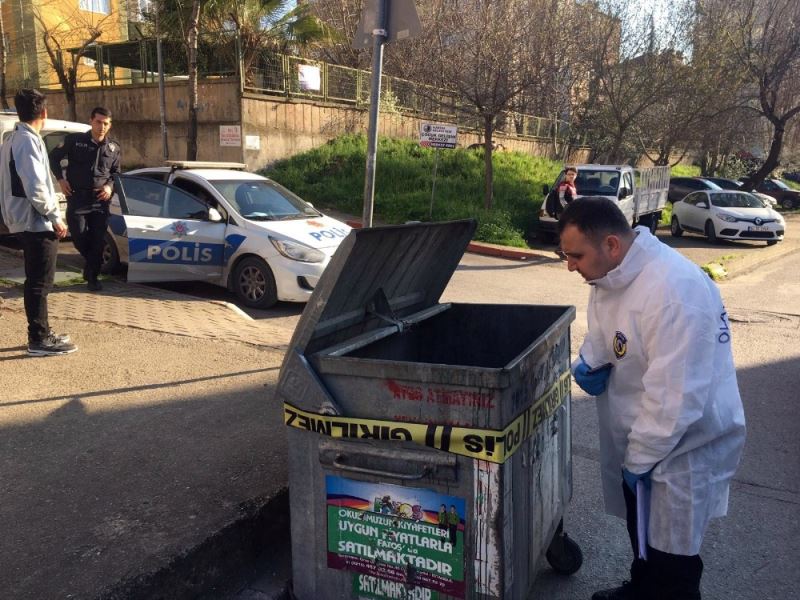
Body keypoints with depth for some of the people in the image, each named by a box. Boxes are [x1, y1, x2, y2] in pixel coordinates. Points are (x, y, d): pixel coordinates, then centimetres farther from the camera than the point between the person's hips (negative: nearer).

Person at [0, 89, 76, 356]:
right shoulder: (29, 140, -16)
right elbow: (35, 187, -23)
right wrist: (55, 217, -14)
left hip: (24, 221, 10)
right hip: (37, 223, -10)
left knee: (36, 281, 15)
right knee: (40, 282, -4)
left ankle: (41, 333, 23)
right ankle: (39, 339, 1)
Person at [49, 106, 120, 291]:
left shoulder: (113, 148, 5)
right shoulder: (75, 140, -2)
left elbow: (115, 172, 18)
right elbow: (54, 157, 10)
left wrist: (110, 186, -1)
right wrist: (61, 179, 0)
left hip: (100, 199, 2)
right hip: (77, 197, -2)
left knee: (98, 240, 0)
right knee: (78, 235, -4)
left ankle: (92, 276, 12)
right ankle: (92, 261, 26)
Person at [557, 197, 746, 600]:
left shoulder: (674, 293, -33)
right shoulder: (612, 275, -3)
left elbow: (674, 398, -31)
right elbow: (602, 336, 11)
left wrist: (638, 460, -20)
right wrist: (588, 363, -11)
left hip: (682, 445, -9)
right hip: (640, 436, 9)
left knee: (669, 555, 7)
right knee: (641, 531, 28)